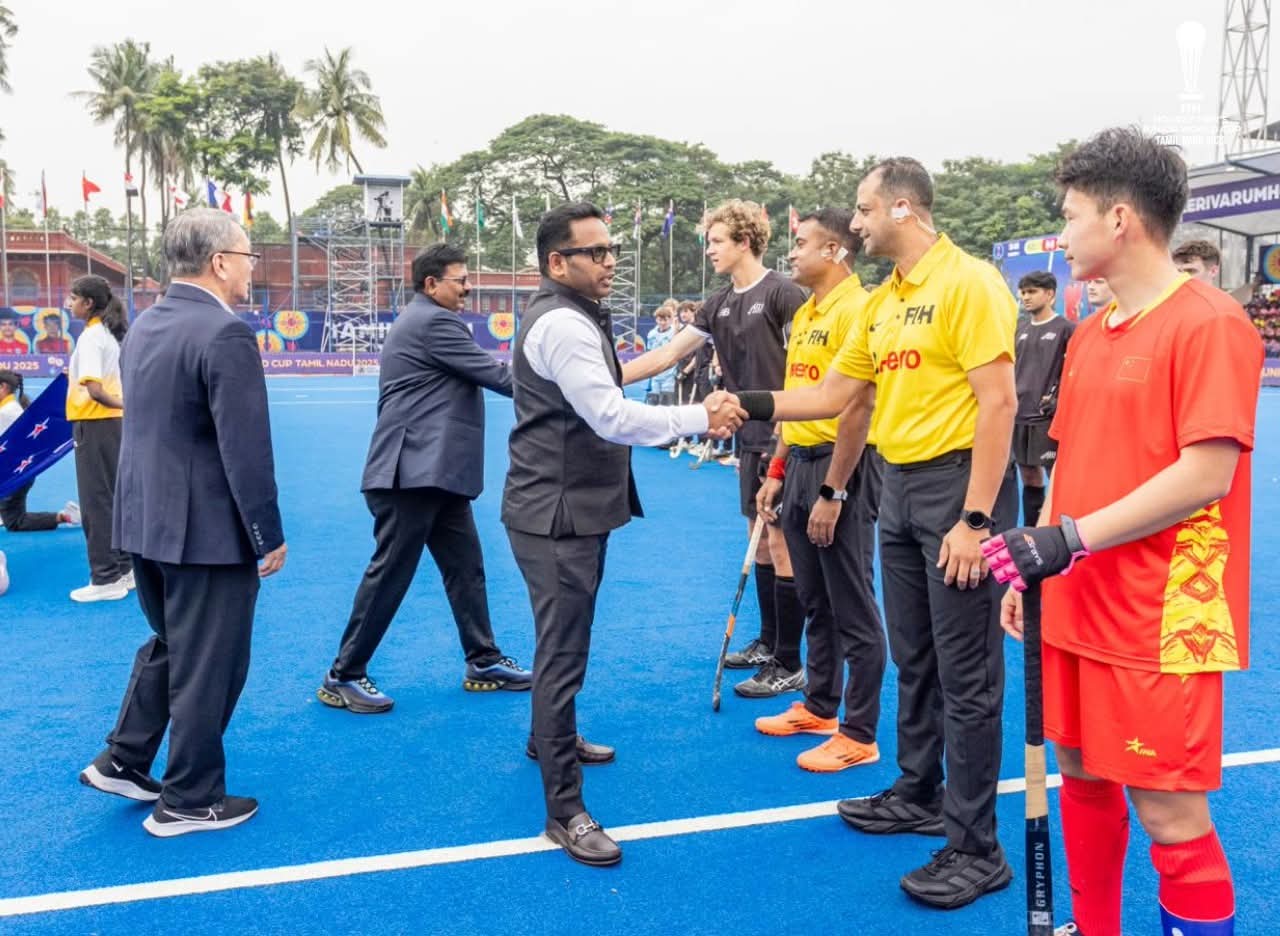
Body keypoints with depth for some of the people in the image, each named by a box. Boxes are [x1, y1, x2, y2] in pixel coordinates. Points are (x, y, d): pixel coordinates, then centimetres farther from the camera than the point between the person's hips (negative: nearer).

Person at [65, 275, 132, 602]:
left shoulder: (91, 336, -15)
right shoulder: (112, 334, 10)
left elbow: (94, 388, -26)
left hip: (94, 424, -9)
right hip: (112, 424, 9)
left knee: (96, 502, -2)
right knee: (114, 499, 15)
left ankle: (106, 580, 2)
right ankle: (125, 569, 21)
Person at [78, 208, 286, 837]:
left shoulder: (144, 326, 8)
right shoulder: (225, 333, -19)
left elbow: (151, 428, 14)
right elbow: (246, 449, -21)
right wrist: (269, 536, -13)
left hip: (145, 521, 9)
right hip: (208, 529, -8)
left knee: (170, 645, 26)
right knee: (207, 666, 6)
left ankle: (122, 762, 33)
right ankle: (189, 801, 19)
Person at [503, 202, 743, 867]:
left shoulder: (575, 319, 16)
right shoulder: (562, 324, -19)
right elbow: (613, 417, -26)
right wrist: (701, 418, -23)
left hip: (577, 508, 11)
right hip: (557, 515, -11)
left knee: (563, 641, 26)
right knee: (563, 653, -7)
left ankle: (549, 738, 47)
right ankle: (565, 810, 1)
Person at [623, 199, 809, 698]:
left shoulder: (781, 292, -12)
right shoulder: (719, 303, 11)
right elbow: (668, 354, 13)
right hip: (751, 438, 8)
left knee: (782, 544, -4)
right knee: (759, 540, 15)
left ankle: (789, 666, 3)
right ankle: (768, 642, 28)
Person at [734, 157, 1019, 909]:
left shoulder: (969, 283, -13)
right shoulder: (880, 303, 12)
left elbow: (999, 402, -18)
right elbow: (834, 396, 17)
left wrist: (974, 519, -21)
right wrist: (750, 405, 6)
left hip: (959, 483, -8)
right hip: (901, 487, 8)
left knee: (967, 674, -2)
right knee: (914, 660, 18)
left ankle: (977, 850, 10)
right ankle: (920, 795, 35)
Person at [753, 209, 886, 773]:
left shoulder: (855, 310, -15)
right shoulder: (804, 314, 15)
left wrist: (832, 492, -20)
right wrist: (777, 471, 18)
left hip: (841, 469, -9)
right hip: (800, 462, 9)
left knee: (853, 609, 0)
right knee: (814, 600, 18)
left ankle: (859, 734, 11)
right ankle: (819, 706, 32)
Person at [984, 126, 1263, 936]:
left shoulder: (1210, 324, -13)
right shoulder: (1090, 334, 12)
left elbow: (1208, 475, -20)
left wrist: (1069, 539, -21)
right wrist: (1033, 568, 12)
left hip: (1161, 622, -8)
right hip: (1077, 609, 8)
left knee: (1170, 813, -1)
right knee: (1083, 777, 17)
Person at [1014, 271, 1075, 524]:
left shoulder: (1066, 329, -4)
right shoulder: (1019, 329, 15)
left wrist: (1060, 398, -14)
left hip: (1048, 416, -6)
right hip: (1018, 415, 6)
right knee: (1029, 477, 12)